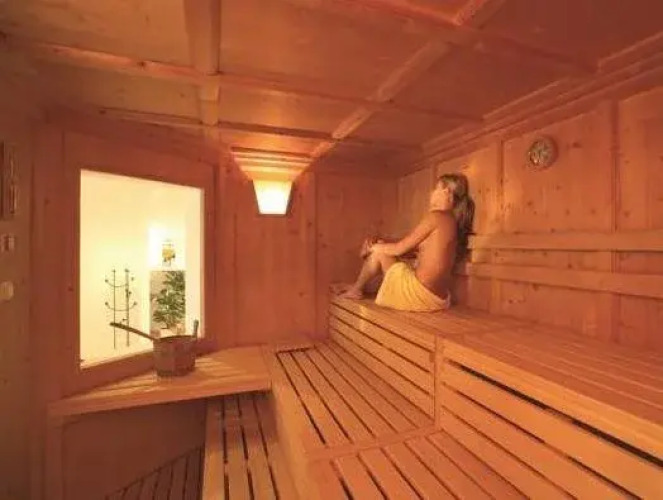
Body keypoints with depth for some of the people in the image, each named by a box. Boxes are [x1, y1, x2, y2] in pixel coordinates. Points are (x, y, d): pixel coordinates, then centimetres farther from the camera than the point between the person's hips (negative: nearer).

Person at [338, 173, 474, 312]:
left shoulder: (436, 216, -12)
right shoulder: (452, 220, 13)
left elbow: (399, 248, -8)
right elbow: (409, 247, 15)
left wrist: (371, 248, 8)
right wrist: (379, 242, 11)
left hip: (421, 292, -9)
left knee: (378, 251, 5)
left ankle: (356, 290, 23)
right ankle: (360, 287, 33)